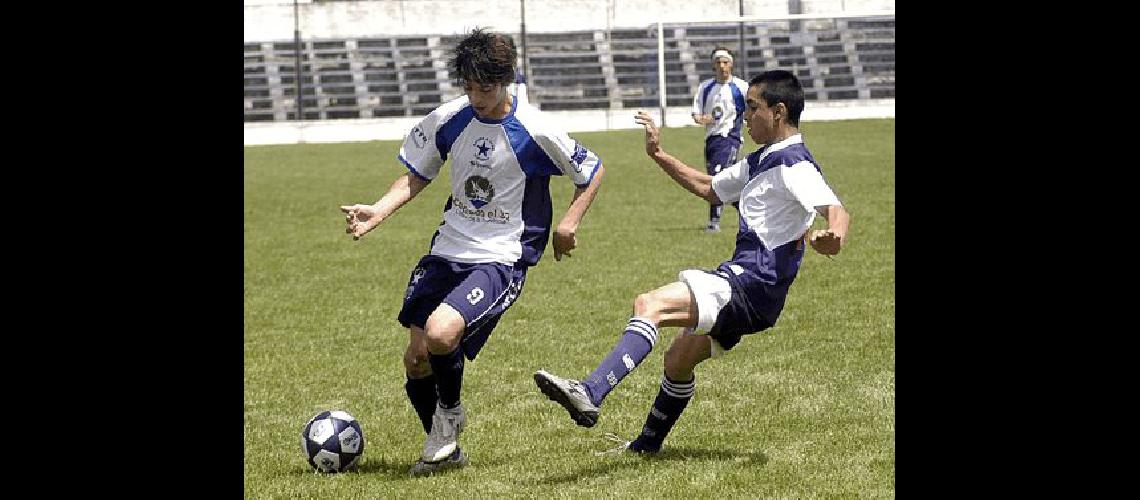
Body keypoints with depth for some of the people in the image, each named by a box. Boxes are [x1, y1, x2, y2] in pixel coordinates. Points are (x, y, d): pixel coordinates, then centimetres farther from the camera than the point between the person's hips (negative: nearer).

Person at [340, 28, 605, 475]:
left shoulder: (536, 132, -12)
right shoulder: (447, 120, -1)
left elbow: (592, 173, 3)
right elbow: (415, 177, 11)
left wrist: (569, 223, -8)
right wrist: (378, 212, -5)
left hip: (500, 258, -5)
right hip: (446, 251, 5)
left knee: (441, 333, -29)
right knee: (416, 361, 4)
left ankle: (449, 412, 2)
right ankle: (442, 449, 28)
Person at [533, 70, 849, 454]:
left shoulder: (794, 165, -12)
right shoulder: (761, 161, 19)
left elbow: (837, 211, -28)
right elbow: (709, 188, 33)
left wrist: (832, 236, -51)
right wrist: (658, 155, 27)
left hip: (751, 285, -11)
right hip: (743, 282, 11)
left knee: (649, 304, -29)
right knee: (678, 362, 26)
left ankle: (590, 394, -43)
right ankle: (647, 445, 46)